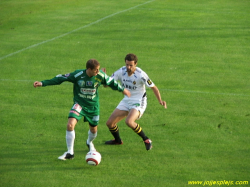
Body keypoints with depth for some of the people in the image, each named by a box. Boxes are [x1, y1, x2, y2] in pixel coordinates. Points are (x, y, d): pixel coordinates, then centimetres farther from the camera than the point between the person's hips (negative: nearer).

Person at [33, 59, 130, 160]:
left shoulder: (100, 75, -14)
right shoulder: (78, 75, -21)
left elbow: (111, 82, 5)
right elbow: (60, 79, -16)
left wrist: (122, 89, 19)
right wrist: (42, 83, -18)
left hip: (93, 106, 3)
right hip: (79, 104, -3)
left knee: (93, 129, 15)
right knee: (70, 124, -23)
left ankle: (89, 142, 53)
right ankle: (70, 153, -13)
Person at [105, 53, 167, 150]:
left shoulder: (141, 75, -20)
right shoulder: (121, 71, -7)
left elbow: (153, 87, -11)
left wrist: (160, 101, -24)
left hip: (138, 102, -6)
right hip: (126, 101, 6)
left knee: (129, 121, -32)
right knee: (109, 123, 3)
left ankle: (146, 140, -12)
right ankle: (117, 140, 35)